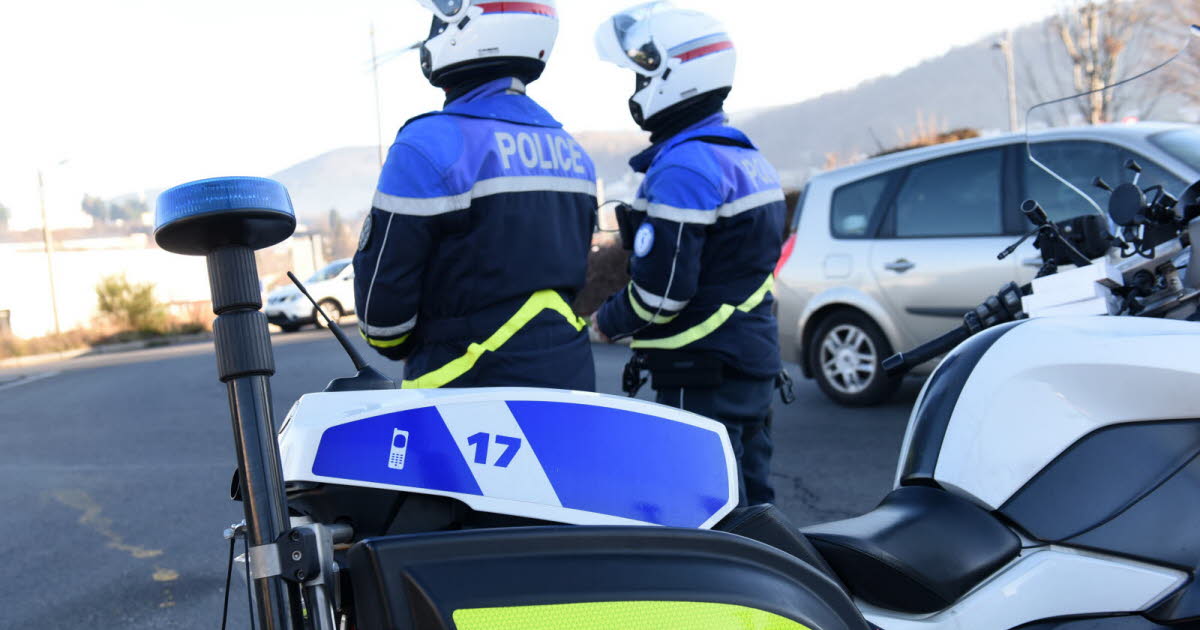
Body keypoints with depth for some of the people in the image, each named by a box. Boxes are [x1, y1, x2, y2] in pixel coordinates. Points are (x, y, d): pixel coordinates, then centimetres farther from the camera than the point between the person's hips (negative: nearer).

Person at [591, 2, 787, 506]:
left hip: (703, 378, -10)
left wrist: (607, 322, -2)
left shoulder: (683, 166, -18)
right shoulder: (746, 157, 14)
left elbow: (662, 289, -21)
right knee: (750, 503, 17)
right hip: (756, 362, 10)